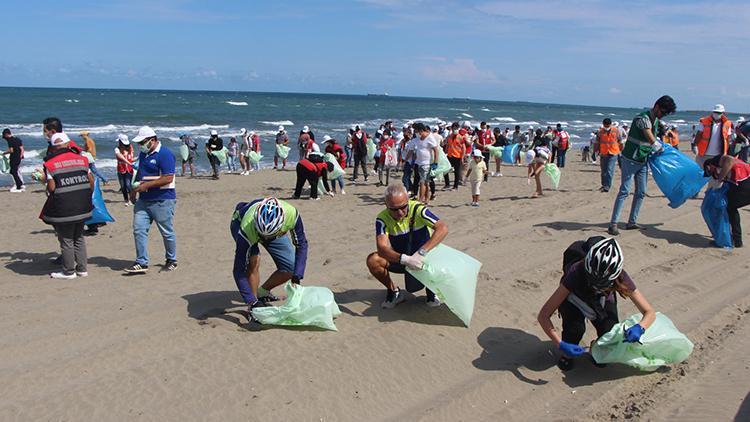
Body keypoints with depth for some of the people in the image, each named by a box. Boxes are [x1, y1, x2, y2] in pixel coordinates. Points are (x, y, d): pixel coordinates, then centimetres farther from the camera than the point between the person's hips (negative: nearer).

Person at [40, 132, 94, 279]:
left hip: (63, 210, -5)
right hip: (82, 207, 5)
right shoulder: (81, 159, 5)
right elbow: (91, 181, 6)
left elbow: (52, 188, -11)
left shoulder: (50, 164, -7)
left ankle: (68, 271, 16)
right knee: (79, 238, 17)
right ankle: (82, 269, 22)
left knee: (66, 240, 7)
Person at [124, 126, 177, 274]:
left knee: (167, 232, 4)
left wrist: (146, 185, -19)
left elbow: (168, 178, -20)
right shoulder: (143, 154, 13)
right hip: (143, 200, 8)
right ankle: (141, 263, 6)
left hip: (162, 201, -8)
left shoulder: (165, 154, -13)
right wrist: (134, 189, 13)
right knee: (139, 230, 0)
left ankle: (171, 261, 21)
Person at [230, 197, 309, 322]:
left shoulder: (291, 214, -40)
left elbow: (301, 244, -20)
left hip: (271, 227, 3)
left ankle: (262, 292, 17)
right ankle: (252, 308, -13)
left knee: (291, 267, -9)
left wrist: (296, 277, -27)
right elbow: (239, 270, -37)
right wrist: (252, 302, -41)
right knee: (254, 260, -31)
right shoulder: (246, 229, -45)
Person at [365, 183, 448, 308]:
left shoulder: (418, 209, -22)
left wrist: (422, 252, -44)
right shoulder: (383, 219, -18)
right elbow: (382, 248, -31)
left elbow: (443, 228, -33)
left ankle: (431, 288, 7)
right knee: (373, 260, -23)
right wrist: (405, 259, -50)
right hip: (399, 260, 3)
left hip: (424, 258, -2)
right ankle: (394, 291, 1)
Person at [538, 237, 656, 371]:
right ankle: (567, 355, -2)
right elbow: (543, 315, -40)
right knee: (575, 327, -32)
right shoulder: (576, 273, -41)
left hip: (603, 301, 2)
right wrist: (561, 344, -51)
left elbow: (650, 313, -25)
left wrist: (639, 328, -48)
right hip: (575, 299, -2)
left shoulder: (620, 278, -34)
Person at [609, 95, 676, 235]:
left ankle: (632, 222, 16)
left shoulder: (656, 121, 10)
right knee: (624, 191, -12)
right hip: (630, 160, -9)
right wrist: (662, 149, -5)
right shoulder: (643, 118, -18)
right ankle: (613, 224, -11)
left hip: (643, 162, 9)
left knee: (641, 192, 8)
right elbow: (652, 141, -21)